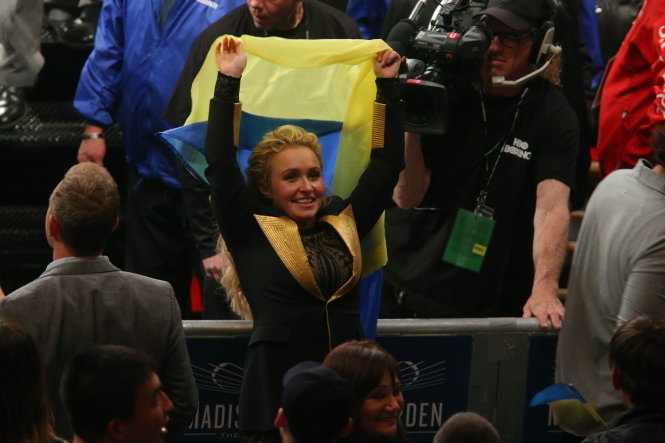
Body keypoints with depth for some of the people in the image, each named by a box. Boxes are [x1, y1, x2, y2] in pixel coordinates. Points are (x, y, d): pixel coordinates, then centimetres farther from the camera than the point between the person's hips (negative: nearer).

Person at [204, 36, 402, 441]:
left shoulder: (345, 223, 12)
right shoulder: (251, 232, 3)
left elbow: (387, 164, 17)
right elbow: (220, 165, -4)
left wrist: (388, 85, 18)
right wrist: (228, 82, -3)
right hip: (278, 389, -3)